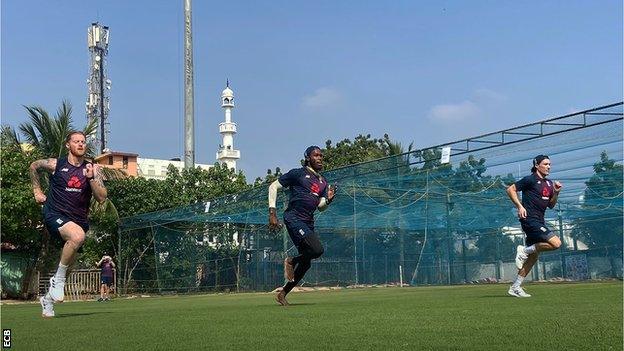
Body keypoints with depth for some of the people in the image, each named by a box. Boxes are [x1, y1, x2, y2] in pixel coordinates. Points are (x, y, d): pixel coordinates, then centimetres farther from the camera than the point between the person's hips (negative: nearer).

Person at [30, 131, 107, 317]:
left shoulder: (92, 169, 3)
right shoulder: (56, 164, 0)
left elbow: (101, 198, -5)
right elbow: (34, 166, 21)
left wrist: (91, 178, -17)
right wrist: (37, 190, 17)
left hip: (78, 219, 4)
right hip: (55, 214, -4)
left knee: (69, 260, 9)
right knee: (78, 235, -35)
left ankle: (48, 298, 34)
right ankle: (58, 279, -17)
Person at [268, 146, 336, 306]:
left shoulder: (323, 182, 18)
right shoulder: (298, 173, -2)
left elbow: (321, 207, 19)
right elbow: (273, 186, -1)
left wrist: (328, 199, -5)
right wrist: (272, 213, -9)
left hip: (309, 223, 8)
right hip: (294, 218, -8)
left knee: (306, 262, 7)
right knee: (317, 249, -25)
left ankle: (283, 293, 21)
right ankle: (291, 261, 4)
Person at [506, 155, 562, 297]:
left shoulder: (549, 183, 16)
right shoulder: (530, 180, -8)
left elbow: (551, 205, 20)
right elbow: (510, 189, -7)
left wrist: (556, 193, 3)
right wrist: (520, 206, -16)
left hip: (539, 222, 9)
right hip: (530, 220, -9)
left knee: (534, 256, 9)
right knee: (556, 243, -21)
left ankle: (515, 287, 15)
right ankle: (524, 250, -5)